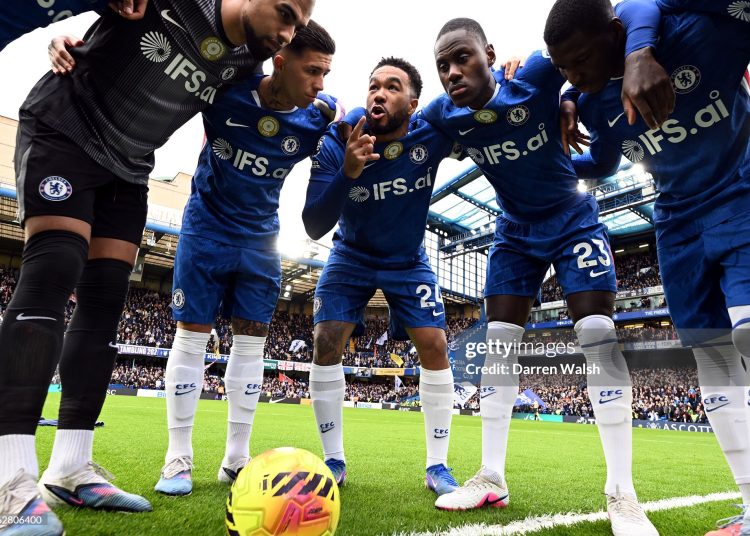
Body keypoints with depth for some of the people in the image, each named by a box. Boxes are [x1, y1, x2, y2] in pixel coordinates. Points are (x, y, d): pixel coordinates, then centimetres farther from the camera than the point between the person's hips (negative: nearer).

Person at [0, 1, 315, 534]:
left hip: (128, 169, 6)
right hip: (62, 132, -5)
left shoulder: (247, 59, -4)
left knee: (105, 301, -3)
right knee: (53, 273, -21)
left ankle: (69, 470, 3)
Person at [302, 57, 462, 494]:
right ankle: (334, 461, 6)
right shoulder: (338, 143, -22)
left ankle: (438, 466, 7)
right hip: (352, 257, 0)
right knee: (326, 343, -12)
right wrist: (347, 172, -42)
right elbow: (314, 226, -27)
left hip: (409, 261, 1)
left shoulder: (431, 135, -20)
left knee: (435, 346, -9)